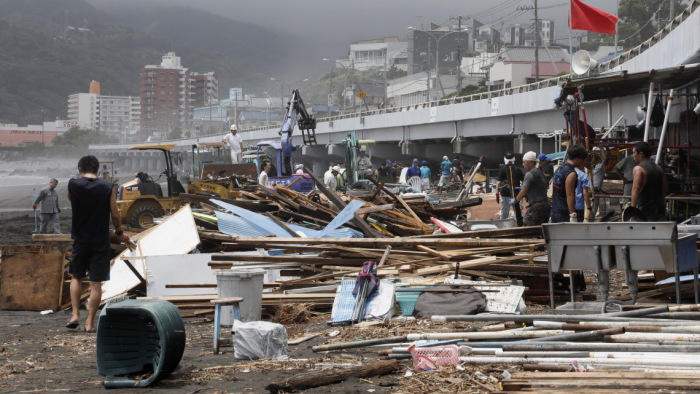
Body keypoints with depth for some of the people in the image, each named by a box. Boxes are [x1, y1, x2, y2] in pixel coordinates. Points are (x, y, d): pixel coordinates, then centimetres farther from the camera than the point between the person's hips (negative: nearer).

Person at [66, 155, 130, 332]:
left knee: (76, 277, 19)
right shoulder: (108, 187, -6)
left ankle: (75, 314, 8)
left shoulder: (73, 185, -6)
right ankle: (90, 322, 3)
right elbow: (115, 215, -3)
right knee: (96, 283, 3)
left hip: (80, 240, 1)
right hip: (100, 241, -1)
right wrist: (120, 233, 12)